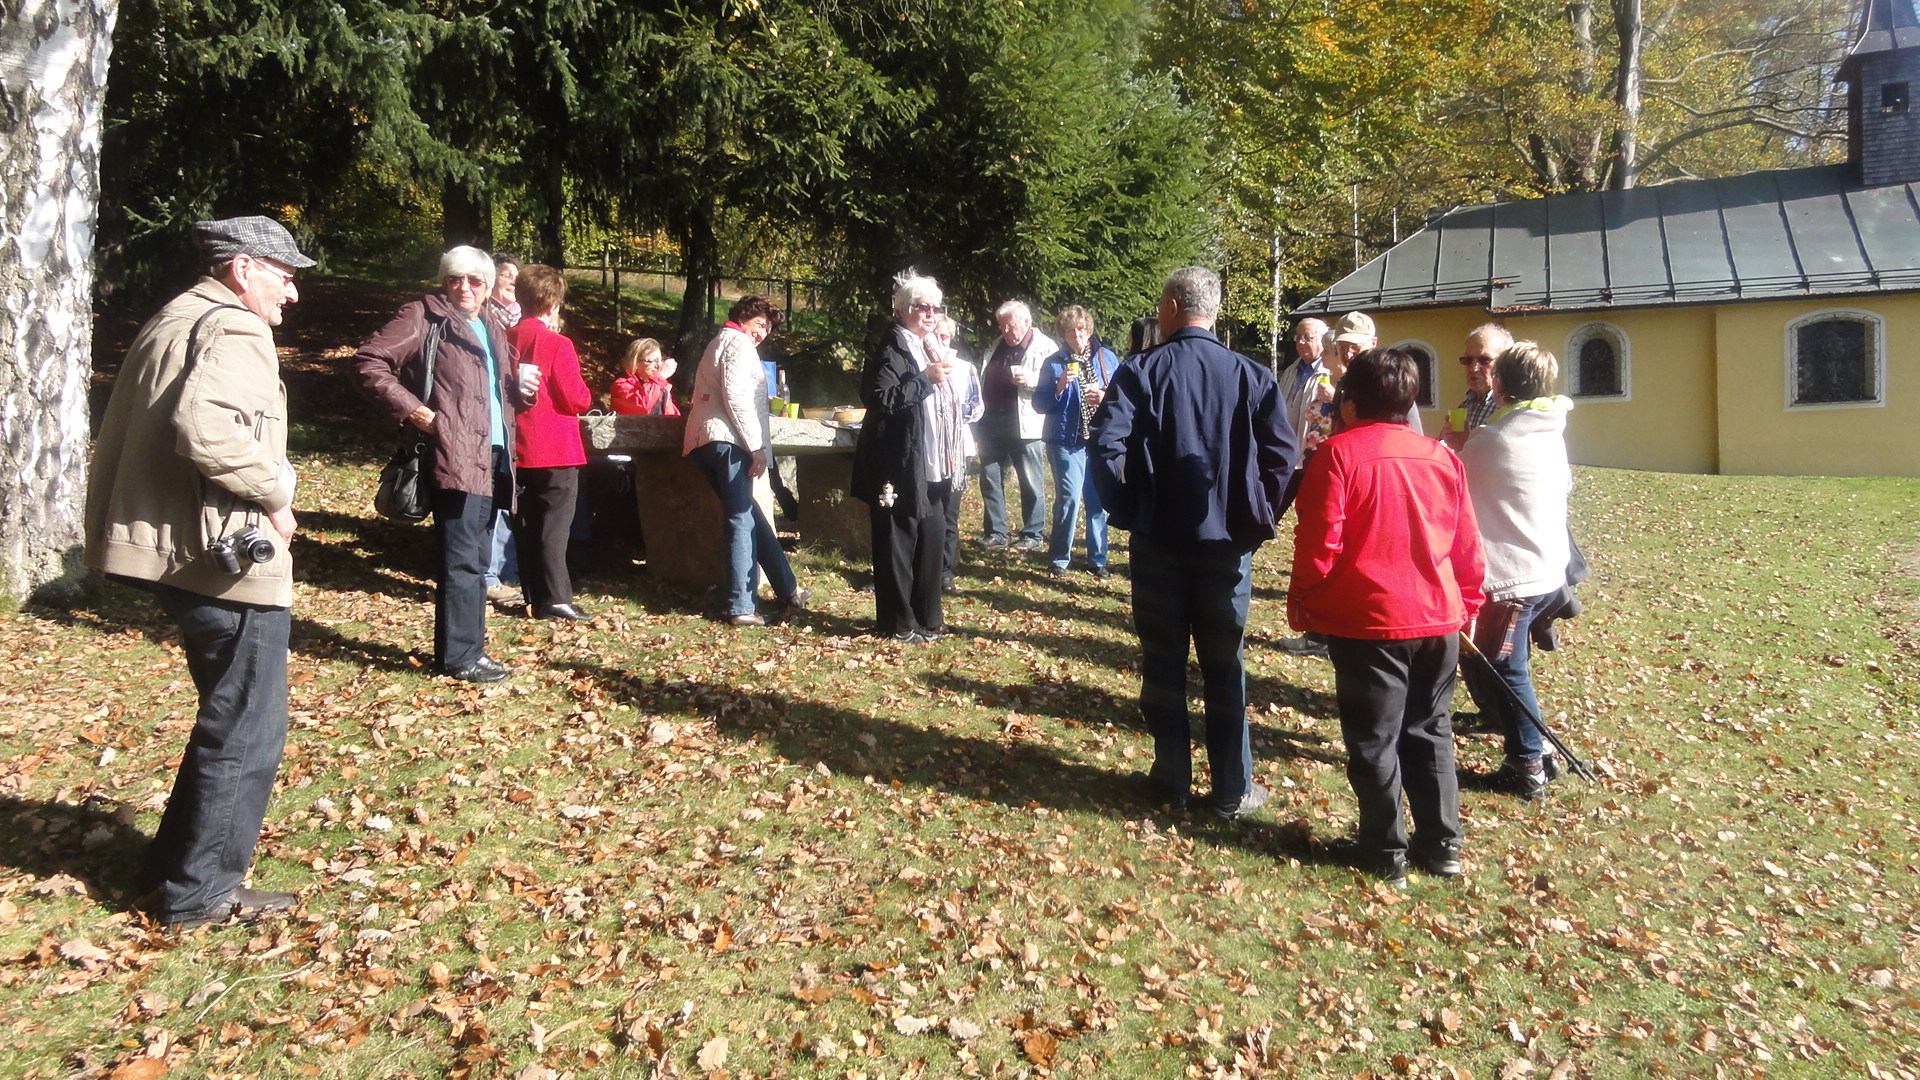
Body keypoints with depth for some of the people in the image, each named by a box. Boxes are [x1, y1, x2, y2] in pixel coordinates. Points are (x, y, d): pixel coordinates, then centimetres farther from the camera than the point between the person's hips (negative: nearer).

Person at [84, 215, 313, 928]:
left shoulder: (170, 323, 18)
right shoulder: (233, 332, -13)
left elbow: (123, 434, 20)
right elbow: (203, 425, -32)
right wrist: (274, 493, -19)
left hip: (171, 547, 10)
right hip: (229, 557, -10)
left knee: (229, 717, 23)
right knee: (246, 730, 1)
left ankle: (174, 863, 32)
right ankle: (199, 892, 11)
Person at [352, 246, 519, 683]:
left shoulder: (494, 328, 21)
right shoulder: (424, 317, -2)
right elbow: (368, 363, -9)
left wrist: (522, 391, 9)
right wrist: (412, 410, -16)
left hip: (493, 457, 8)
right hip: (454, 457, -8)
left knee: (474, 561, 14)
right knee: (462, 560, -9)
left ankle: (467, 647, 22)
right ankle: (460, 655, -2)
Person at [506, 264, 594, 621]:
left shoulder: (507, 340, 3)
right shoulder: (557, 344, -13)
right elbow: (577, 400, -13)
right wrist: (585, 395, 7)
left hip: (518, 447, 6)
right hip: (555, 448, -6)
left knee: (527, 524, 12)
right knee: (555, 525, -3)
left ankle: (535, 597, 19)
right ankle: (555, 599, -5)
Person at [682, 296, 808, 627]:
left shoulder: (717, 343, 30)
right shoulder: (739, 343, 0)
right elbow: (735, 396, -13)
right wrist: (757, 447, -15)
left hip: (701, 441, 10)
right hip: (727, 440, -10)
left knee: (750, 517, 11)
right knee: (742, 521, -9)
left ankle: (787, 590, 17)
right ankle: (741, 607, -11)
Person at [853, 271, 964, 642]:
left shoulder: (928, 347, 17)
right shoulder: (894, 347, -11)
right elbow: (879, 398, -24)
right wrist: (925, 379, -23)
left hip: (929, 468, 9)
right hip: (899, 467, -9)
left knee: (933, 537, 11)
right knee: (898, 541, -2)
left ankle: (926, 618, 22)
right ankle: (899, 624, 7)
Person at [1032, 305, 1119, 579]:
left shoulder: (1107, 357, 8)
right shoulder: (1053, 363, 4)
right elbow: (1039, 404, 1)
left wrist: (1107, 398, -10)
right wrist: (1059, 387, -15)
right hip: (1067, 441, -2)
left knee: (1099, 500, 5)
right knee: (1069, 496, -13)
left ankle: (1097, 560, 17)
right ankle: (1059, 559, 1)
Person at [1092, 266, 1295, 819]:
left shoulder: (1141, 371, -6)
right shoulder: (1251, 375, 0)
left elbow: (1106, 442, -16)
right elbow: (1282, 451, -6)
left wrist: (1123, 507, -3)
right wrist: (1256, 515, 5)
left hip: (1157, 539, -1)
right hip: (1227, 540, 1)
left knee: (1163, 662, 11)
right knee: (1225, 665, 10)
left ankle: (1171, 778, 18)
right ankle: (1232, 789, 16)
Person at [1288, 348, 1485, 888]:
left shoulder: (1339, 452, -10)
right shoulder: (1443, 457, 6)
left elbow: (1319, 540, -14)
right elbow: (1467, 544, 9)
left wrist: (1301, 601, 0)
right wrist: (1467, 605, 21)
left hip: (1368, 622, -5)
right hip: (1439, 620, 5)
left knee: (1374, 741, 6)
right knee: (1429, 732, 18)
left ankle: (1386, 853, 15)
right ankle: (1441, 844, 25)